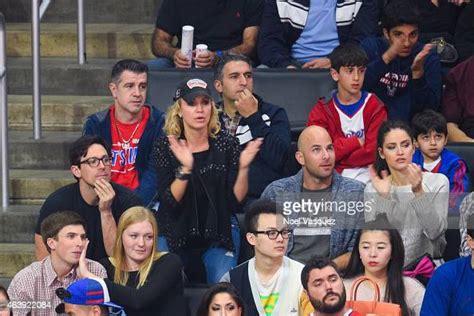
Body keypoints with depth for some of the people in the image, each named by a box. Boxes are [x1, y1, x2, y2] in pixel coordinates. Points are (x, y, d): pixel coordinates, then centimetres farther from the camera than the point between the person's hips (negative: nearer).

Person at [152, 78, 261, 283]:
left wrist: (243, 167, -24)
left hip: (220, 232, 0)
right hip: (176, 233, 0)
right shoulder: (164, 147, -6)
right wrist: (185, 168, -32)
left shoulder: (226, 144, -3)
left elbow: (236, 200, -7)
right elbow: (169, 201, -16)